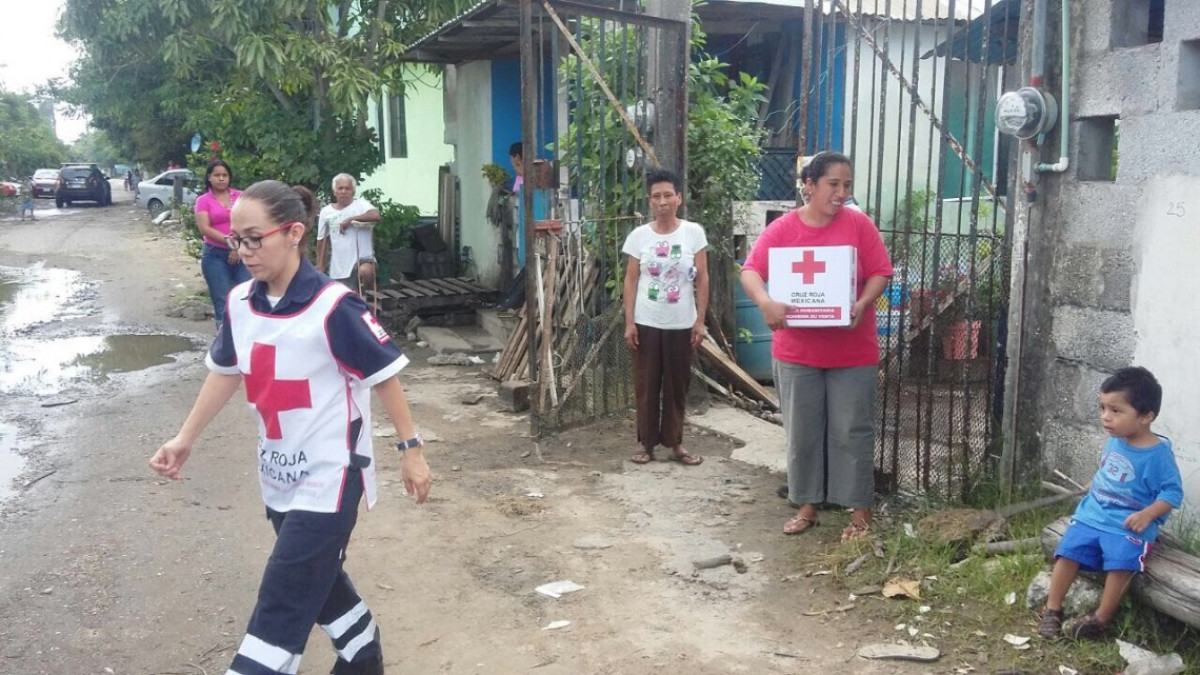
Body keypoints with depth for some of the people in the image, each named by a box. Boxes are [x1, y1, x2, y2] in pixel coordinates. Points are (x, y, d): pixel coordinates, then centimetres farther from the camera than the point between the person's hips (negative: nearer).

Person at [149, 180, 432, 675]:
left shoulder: (333, 307, -22)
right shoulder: (240, 303, -1)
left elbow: (384, 375, -15)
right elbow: (226, 371, 13)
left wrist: (410, 449, -11)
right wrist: (185, 439, 15)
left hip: (327, 479, -7)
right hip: (279, 477, 8)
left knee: (281, 607, -6)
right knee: (318, 581, 23)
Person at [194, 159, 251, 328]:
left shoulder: (240, 196, 7)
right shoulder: (203, 200, 2)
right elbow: (204, 228, -9)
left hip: (242, 253, 1)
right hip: (215, 254, -1)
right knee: (222, 301, 2)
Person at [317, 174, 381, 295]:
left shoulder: (360, 204, -3)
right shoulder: (326, 212, 8)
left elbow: (375, 215, -25)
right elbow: (321, 240, 16)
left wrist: (350, 219, -22)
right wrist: (320, 266, 15)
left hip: (362, 258, -4)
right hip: (338, 269, 4)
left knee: (365, 271, -38)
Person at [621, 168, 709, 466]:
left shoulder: (693, 232, -2)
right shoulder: (639, 235, 0)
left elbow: (702, 279, -1)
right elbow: (631, 280, 2)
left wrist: (700, 321, -4)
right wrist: (629, 322, -4)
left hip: (681, 324, 0)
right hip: (646, 323, 0)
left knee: (677, 385, 8)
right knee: (646, 385, 6)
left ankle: (674, 443, 20)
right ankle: (646, 442, 18)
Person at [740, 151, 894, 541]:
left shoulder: (859, 225, -3)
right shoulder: (782, 228, -3)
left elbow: (880, 273, -3)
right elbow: (751, 271, -9)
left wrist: (861, 305, -22)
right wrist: (766, 303, -29)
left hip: (852, 352, -1)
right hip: (796, 352, 1)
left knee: (852, 432, 4)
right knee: (802, 432, 10)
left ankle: (861, 512, 16)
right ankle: (807, 506, 25)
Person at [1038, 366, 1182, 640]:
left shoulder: (1157, 454, -15)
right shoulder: (1114, 440, 4)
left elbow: (1173, 492, -12)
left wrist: (1147, 514, -23)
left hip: (1129, 525, -6)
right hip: (1092, 514, 6)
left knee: (1120, 563, -26)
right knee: (1068, 551, -8)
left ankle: (1100, 620, -11)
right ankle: (1052, 611, 1)